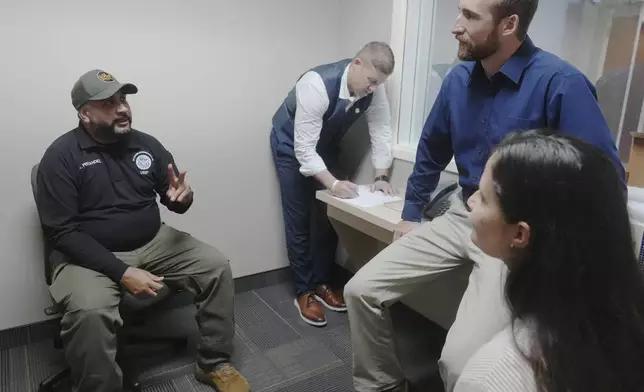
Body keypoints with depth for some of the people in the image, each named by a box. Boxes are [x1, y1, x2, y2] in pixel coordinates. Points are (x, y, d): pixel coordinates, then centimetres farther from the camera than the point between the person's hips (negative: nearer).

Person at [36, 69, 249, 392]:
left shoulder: (146, 144, 2)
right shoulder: (61, 156, -11)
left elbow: (171, 197, 9)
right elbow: (61, 232, -16)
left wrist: (183, 197, -19)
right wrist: (122, 272, -26)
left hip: (153, 243, 5)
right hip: (91, 255, -4)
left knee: (217, 267, -10)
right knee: (90, 312, -35)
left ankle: (214, 363, 5)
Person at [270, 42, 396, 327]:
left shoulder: (374, 88, -21)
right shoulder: (317, 84, -37)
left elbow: (381, 131, -12)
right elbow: (303, 148, -36)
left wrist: (381, 177, -21)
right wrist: (333, 183, -42)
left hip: (326, 145, 6)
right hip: (292, 145, -5)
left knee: (328, 217, 6)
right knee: (300, 220, -4)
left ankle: (321, 283, 21)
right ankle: (304, 292, 8)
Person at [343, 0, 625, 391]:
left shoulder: (560, 83, -18)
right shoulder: (459, 79, 2)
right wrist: (411, 214, 19)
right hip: (461, 218, 6)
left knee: (460, 360, -24)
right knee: (361, 291, -1)